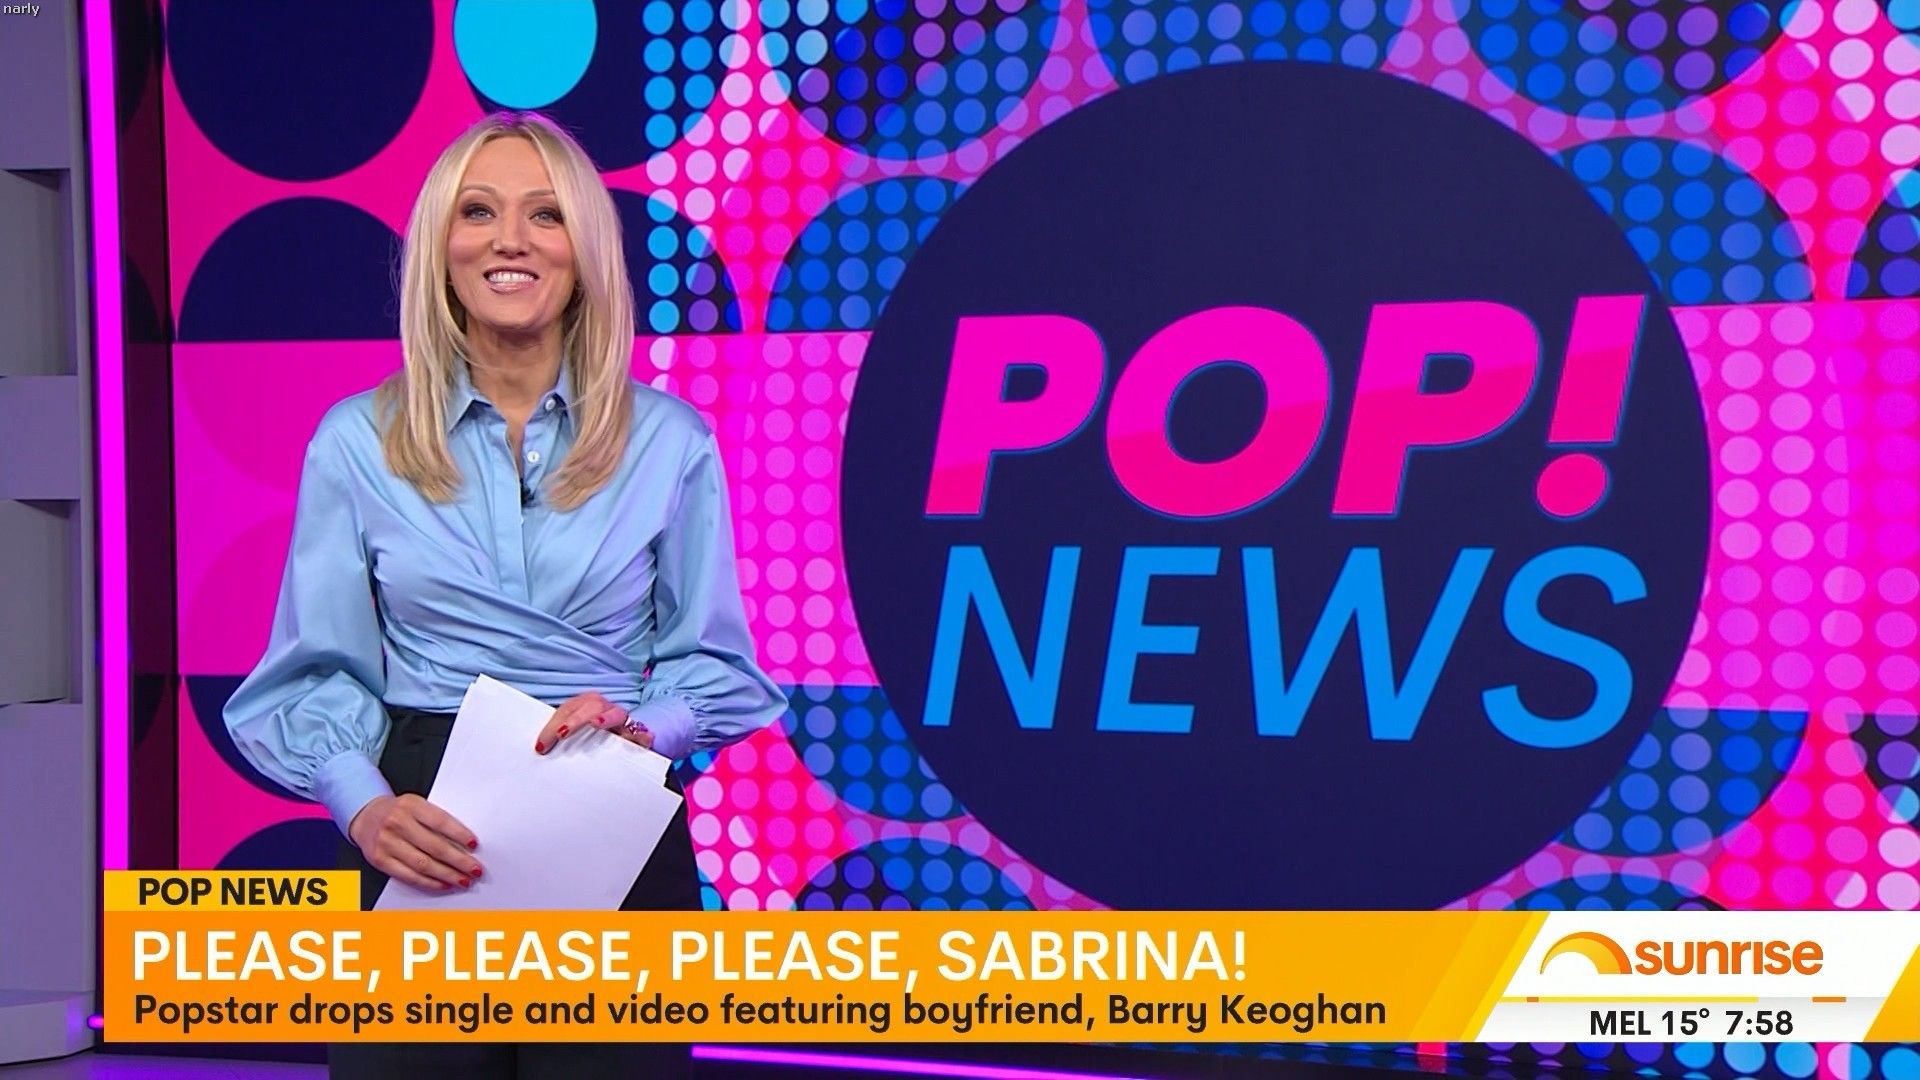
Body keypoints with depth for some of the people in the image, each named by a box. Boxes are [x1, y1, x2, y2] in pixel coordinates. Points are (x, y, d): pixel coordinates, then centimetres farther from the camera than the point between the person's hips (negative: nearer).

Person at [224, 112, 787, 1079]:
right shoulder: (356, 443, 2)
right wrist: (365, 806, -17)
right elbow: (319, 672, 1)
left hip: (618, 849, 1)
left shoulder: (667, 439, 3)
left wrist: (644, 726, -15)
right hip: (427, 854, 0)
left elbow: (716, 663, 6)